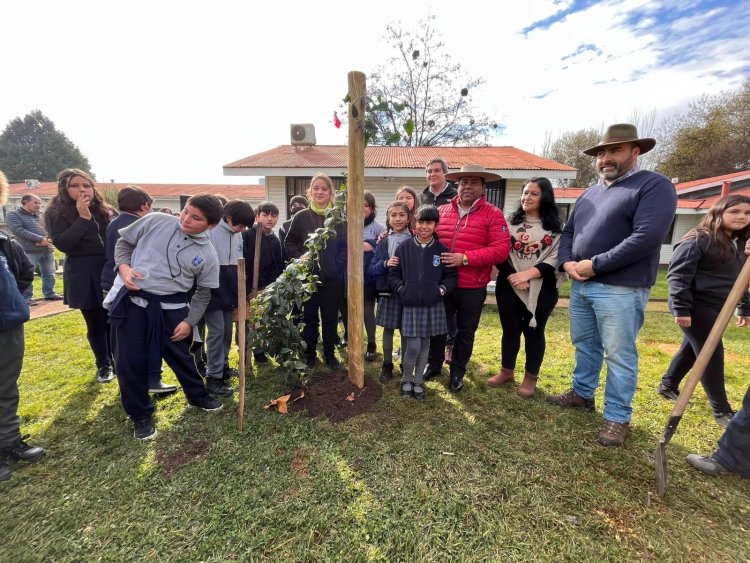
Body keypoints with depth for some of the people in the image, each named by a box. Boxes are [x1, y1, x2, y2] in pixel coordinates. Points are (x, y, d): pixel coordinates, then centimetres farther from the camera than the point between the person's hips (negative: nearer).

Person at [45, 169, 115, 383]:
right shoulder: (55, 213, -2)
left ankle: (117, 360, 23)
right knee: (95, 323, 8)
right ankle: (103, 365, 25)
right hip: (82, 276, -2)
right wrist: (83, 217, -21)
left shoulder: (103, 209, 8)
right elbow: (62, 244, -15)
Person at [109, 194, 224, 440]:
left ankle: (197, 396, 40)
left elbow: (203, 292, 3)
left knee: (180, 356, 14)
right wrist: (124, 267, -9)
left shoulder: (208, 255, -6)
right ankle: (141, 415, 28)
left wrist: (190, 321, -2)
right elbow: (124, 242, 9)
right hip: (133, 301, 1)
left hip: (172, 308, 0)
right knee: (131, 362, 7)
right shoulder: (155, 221, -5)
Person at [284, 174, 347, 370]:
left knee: (330, 318, 11)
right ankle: (309, 354, 26)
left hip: (332, 278, 0)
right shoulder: (301, 217, 1)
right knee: (309, 318, 10)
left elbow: (345, 246, 2)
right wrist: (300, 257, -10)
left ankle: (330, 354, 26)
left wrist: (339, 265, -9)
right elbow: (289, 243, 6)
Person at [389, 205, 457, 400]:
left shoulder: (442, 250, 0)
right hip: (410, 305, -1)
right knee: (413, 346, -4)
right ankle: (407, 379, 23)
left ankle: (418, 381, 30)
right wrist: (401, 289, -10)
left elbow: (452, 277, 4)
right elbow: (393, 274, 4)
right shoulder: (404, 247, 0)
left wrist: (441, 290, -11)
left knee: (425, 345, 11)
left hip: (433, 305, 2)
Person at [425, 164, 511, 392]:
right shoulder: (442, 210, 5)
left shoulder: (493, 214, -6)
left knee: (465, 333, 14)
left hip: (472, 288, -2)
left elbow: (501, 249, -15)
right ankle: (434, 364, 37)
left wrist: (465, 258, -22)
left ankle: (457, 372, 33)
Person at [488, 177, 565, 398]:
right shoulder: (509, 221, 5)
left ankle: (531, 377, 25)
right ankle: (507, 371, 29)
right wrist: (511, 276, -14)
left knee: (534, 331, 9)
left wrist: (528, 274, -18)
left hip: (541, 289, -1)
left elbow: (555, 259, -7)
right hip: (509, 286, 2)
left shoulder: (556, 227, 1)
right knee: (510, 329, 12)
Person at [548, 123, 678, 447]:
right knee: (584, 345, 18)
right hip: (580, 286, 7)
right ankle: (582, 393, 36)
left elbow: (646, 237, -19)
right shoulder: (590, 193, 16)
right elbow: (568, 231, 16)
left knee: (619, 355, 3)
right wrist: (566, 262, -4)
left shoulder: (655, 186, -6)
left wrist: (594, 265, -18)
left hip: (620, 290, -7)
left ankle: (617, 417, 18)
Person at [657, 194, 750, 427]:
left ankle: (668, 385, 32)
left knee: (692, 348, 16)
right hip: (696, 307, -9)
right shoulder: (698, 240, -13)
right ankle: (721, 410, 10)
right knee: (711, 354, -3)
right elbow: (678, 275, -19)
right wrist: (681, 308, -23)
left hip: (717, 308, 9)